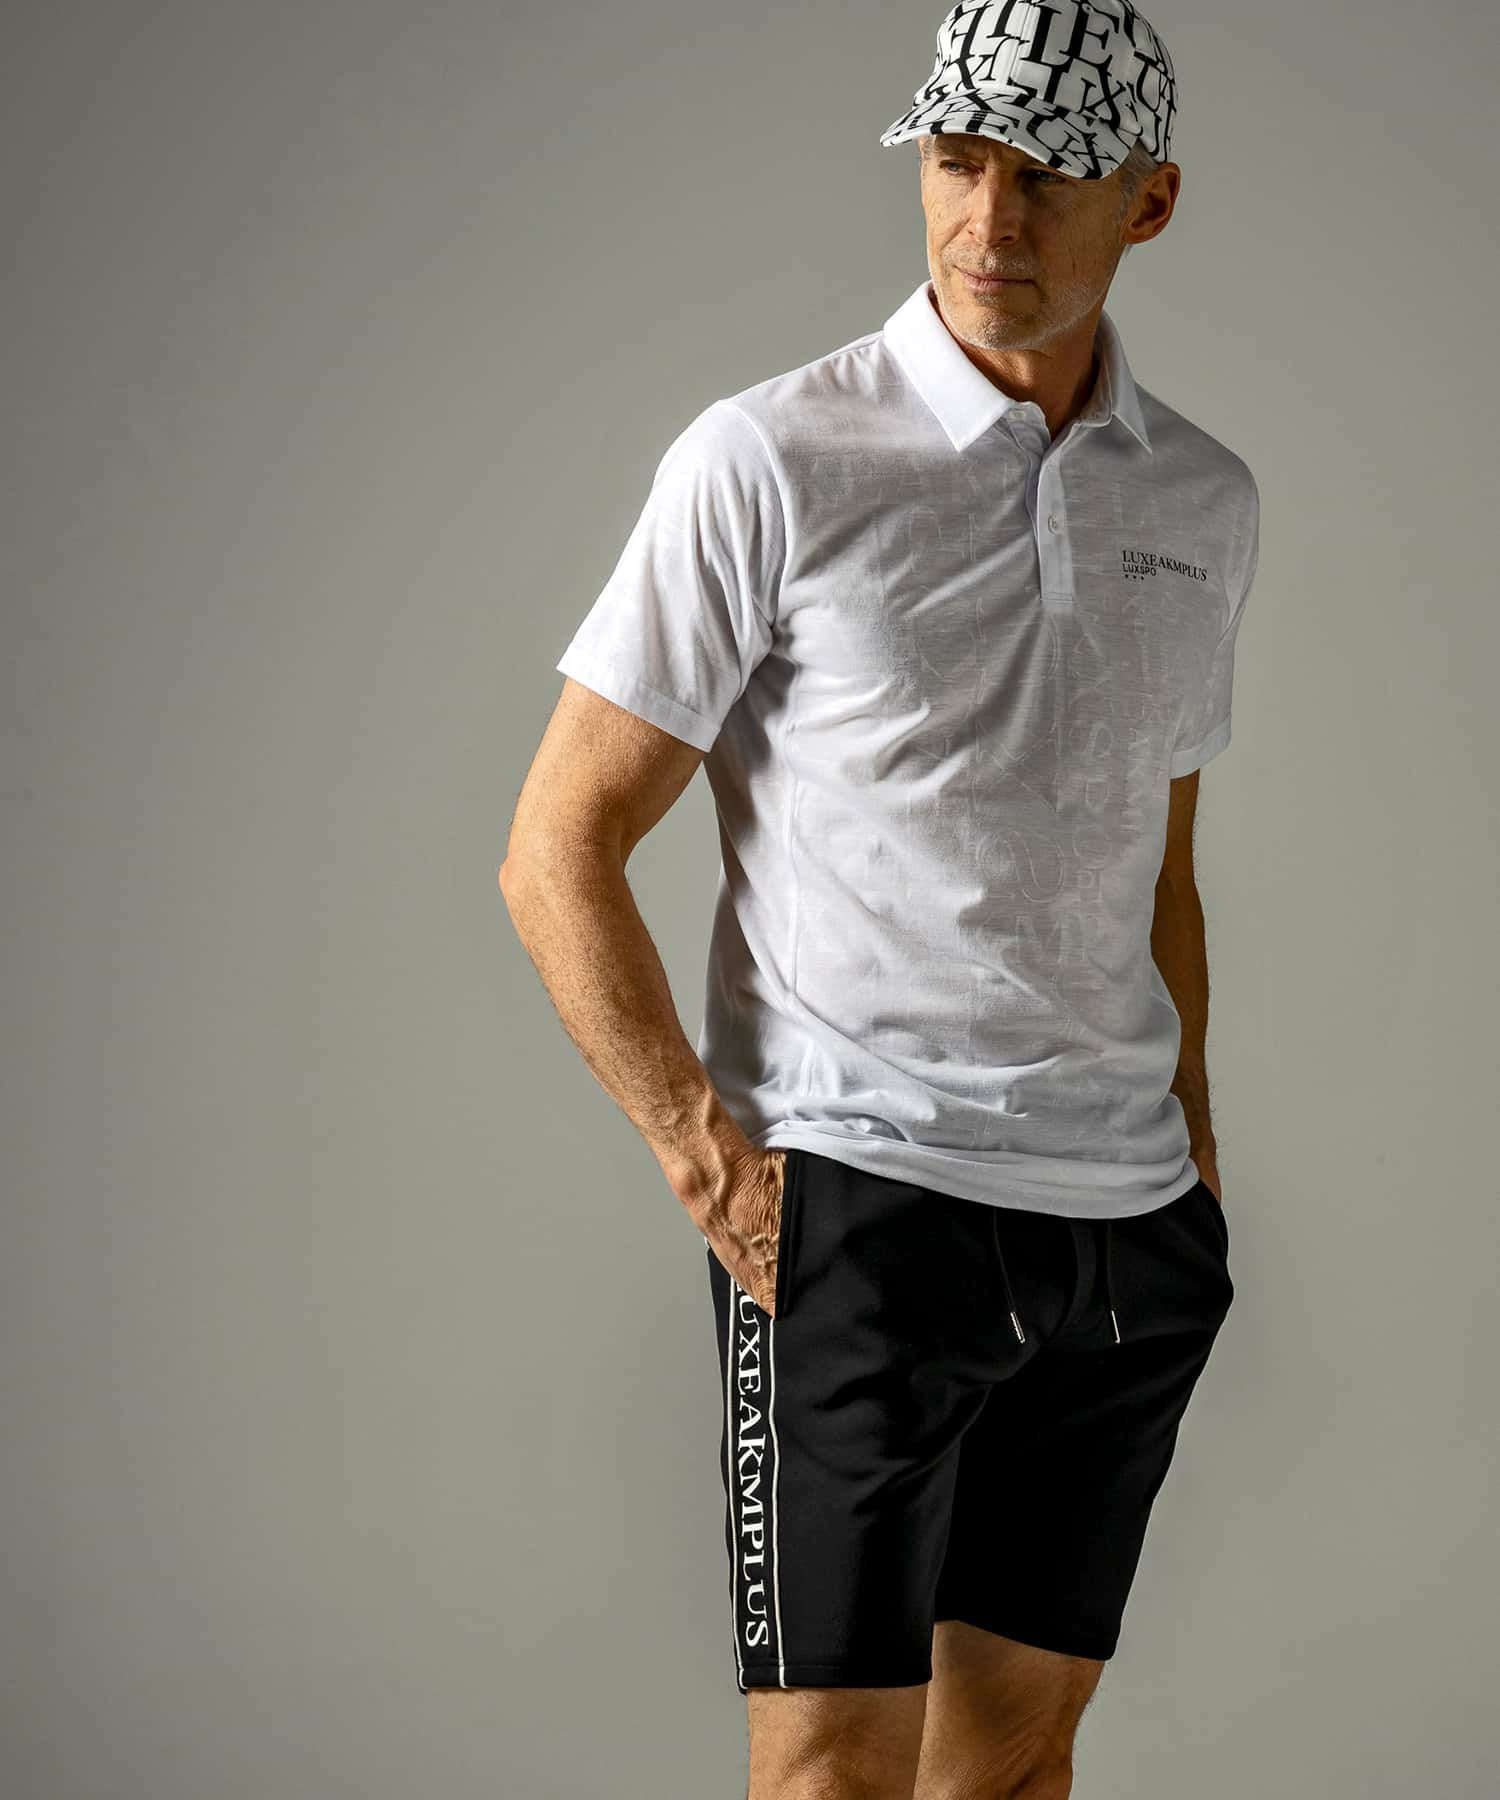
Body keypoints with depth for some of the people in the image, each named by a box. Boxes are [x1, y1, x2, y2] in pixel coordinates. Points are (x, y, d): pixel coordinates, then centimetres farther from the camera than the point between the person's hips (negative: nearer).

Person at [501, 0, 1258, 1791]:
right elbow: (556, 852, -5)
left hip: (1124, 1232, 5)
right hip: (859, 1198, -5)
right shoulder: (770, 462, -6)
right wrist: (707, 1158, -10)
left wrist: (1193, 1144, 16)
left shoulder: (1205, 501, 11)